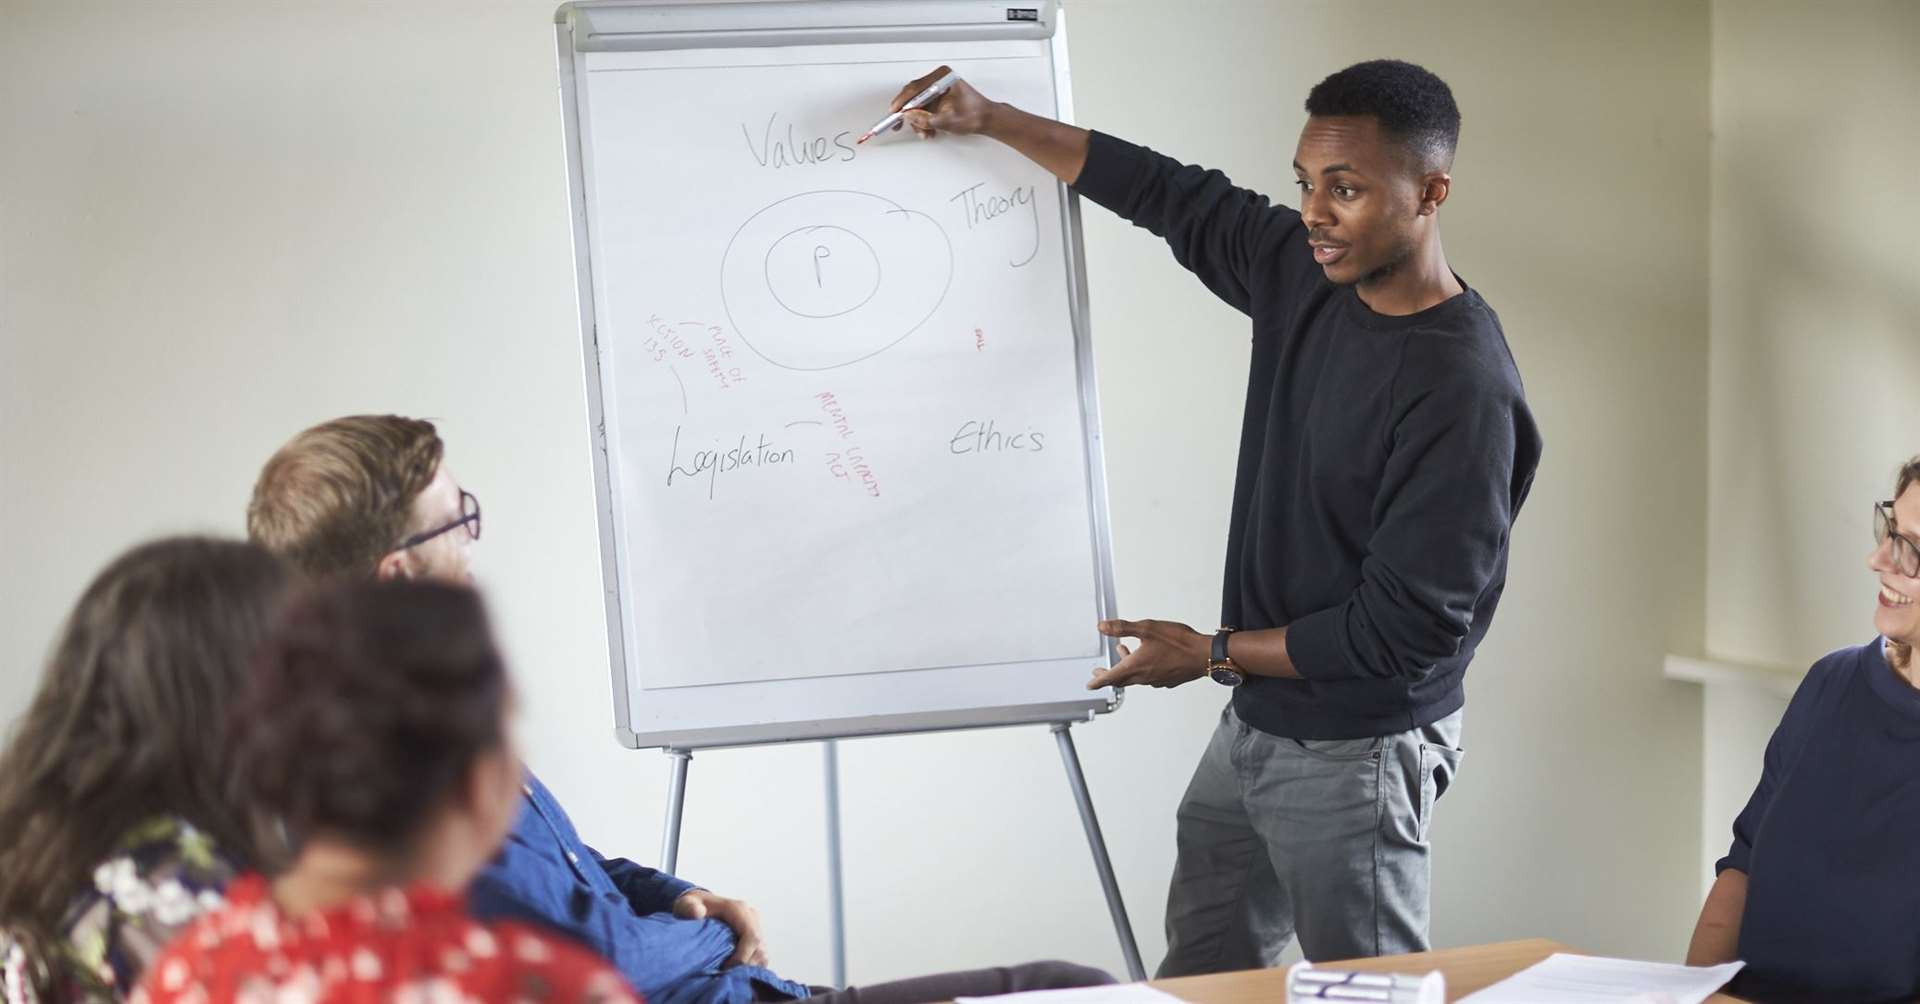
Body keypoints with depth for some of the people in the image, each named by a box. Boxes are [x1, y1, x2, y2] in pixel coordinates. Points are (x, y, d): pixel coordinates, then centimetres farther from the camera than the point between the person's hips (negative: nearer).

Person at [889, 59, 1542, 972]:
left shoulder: (1463, 389, -25)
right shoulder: (1304, 274, -1)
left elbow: (1404, 627, -23)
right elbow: (1171, 197, 14)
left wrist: (1212, 653, -12)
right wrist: (987, 119, 12)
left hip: (1356, 758, -8)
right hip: (1254, 725, 8)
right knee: (1199, 973, 18)